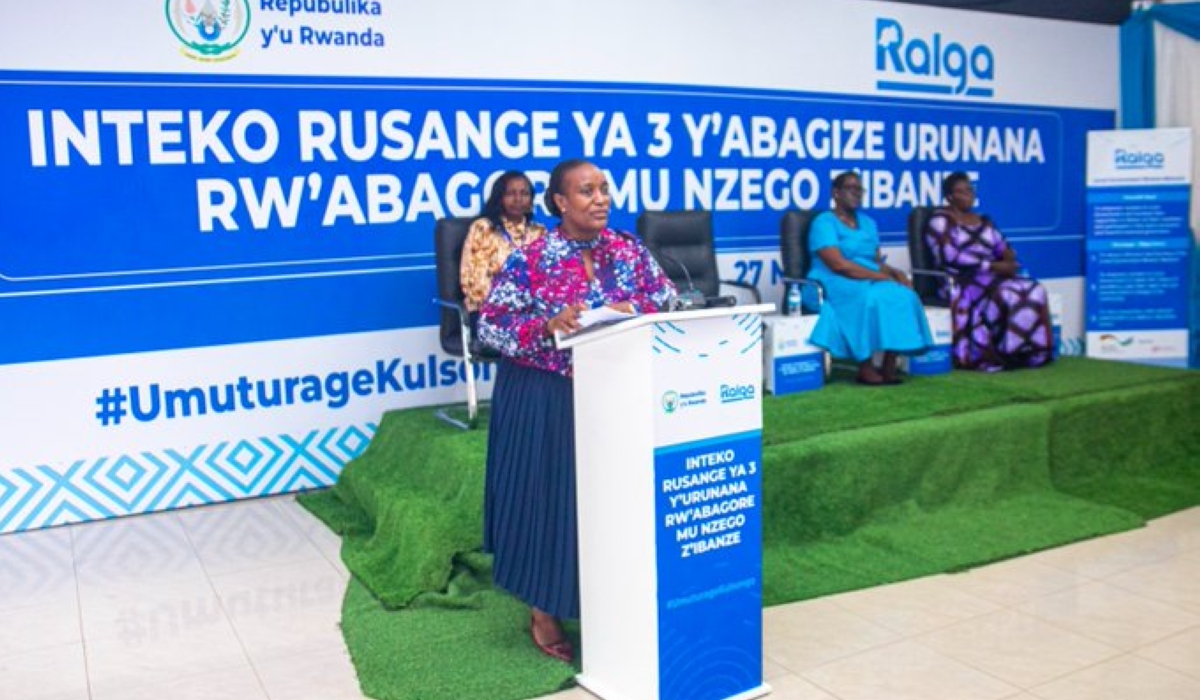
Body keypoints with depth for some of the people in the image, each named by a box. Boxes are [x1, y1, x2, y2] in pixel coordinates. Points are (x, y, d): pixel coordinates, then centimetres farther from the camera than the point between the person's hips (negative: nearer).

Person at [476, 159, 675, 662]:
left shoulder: (630, 251, 3)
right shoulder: (529, 259, -9)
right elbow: (489, 325, -11)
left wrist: (635, 312, -17)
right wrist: (548, 325, -25)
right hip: (546, 399, -3)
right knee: (547, 496, 3)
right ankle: (543, 613, 20)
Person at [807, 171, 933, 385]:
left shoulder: (867, 223, 20)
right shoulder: (824, 222, -5)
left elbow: (878, 261, 16)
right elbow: (839, 265, -17)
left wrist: (896, 273, -6)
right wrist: (879, 276, -18)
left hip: (871, 283, 7)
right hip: (834, 285, -7)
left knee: (903, 295, -23)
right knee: (870, 298, -36)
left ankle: (889, 366, -24)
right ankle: (865, 369, -29)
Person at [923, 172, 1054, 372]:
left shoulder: (983, 221, 23)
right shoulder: (940, 220, -1)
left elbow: (1004, 248, 18)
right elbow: (950, 256, -15)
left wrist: (1008, 259, -8)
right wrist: (992, 265, -17)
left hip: (992, 278, 7)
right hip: (960, 283, -7)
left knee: (1034, 291, -18)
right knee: (1005, 296, -33)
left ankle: (1027, 353, -18)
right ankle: (992, 355, -27)